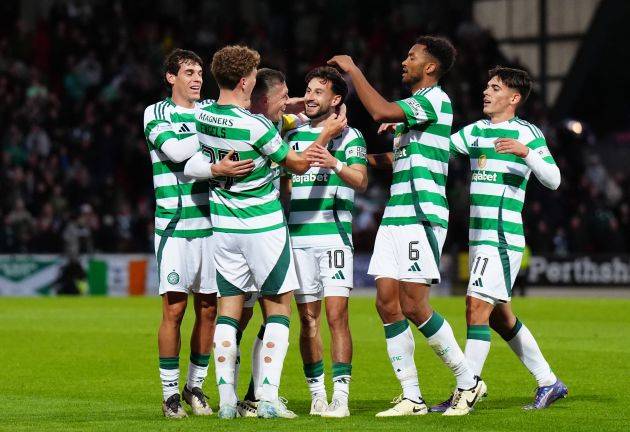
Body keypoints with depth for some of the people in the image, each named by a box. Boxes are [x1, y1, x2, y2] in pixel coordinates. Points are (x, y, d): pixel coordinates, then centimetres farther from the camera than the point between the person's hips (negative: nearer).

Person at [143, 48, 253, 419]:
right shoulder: (156, 114, 0)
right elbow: (177, 151, -16)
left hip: (211, 225, 4)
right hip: (175, 225, -4)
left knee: (209, 310, 5)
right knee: (174, 309, -5)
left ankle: (196, 386, 17)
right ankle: (170, 392, 3)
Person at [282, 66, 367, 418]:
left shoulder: (349, 135, 3)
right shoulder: (294, 135, 17)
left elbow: (361, 180, -12)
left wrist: (336, 165, -29)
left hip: (334, 234, -4)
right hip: (297, 236, 4)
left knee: (337, 315, -10)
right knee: (308, 318, 4)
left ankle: (341, 395, -10)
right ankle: (317, 393, 9)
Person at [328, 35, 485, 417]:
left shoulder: (436, 100, -9)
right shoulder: (414, 104, 22)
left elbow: (381, 112, -22)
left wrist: (353, 70, -12)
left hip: (422, 216, -9)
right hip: (395, 216, 9)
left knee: (414, 306, -10)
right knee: (388, 303, 1)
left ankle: (468, 381, 4)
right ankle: (412, 398, 4)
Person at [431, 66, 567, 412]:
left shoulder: (528, 133, -3)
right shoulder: (475, 132, 16)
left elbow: (553, 179, -10)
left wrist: (526, 151, -25)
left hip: (503, 237, -8)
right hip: (479, 237, 8)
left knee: (477, 307, -14)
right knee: (499, 316, 12)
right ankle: (549, 383, 23)